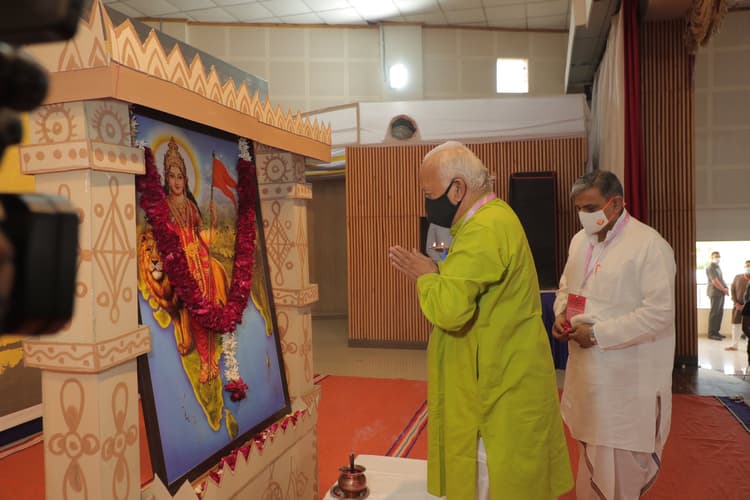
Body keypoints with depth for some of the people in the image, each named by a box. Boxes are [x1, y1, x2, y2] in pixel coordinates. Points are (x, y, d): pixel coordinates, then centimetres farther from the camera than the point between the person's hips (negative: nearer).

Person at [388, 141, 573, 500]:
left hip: (502, 393, -10)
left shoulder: (484, 231, -24)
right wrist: (436, 273, 1)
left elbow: (449, 309, -33)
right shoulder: (494, 215, 10)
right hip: (504, 382, 10)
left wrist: (425, 275, -15)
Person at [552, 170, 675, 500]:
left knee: (621, 461, 6)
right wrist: (561, 315, -1)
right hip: (587, 370, 7)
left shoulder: (649, 245, -15)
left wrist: (598, 333, -22)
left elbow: (659, 313, -21)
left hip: (628, 377, -6)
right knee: (591, 453, 20)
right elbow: (566, 287, 20)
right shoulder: (580, 240, 7)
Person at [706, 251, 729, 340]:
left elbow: (721, 279, 17)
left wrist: (726, 288, 0)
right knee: (714, 313, -8)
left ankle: (716, 331, 17)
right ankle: (711, 333, -5)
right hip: (715, 293, -9)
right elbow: (715, 282, -17)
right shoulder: (710, 268, -11)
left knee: (720, 312, 10)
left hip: (721, 292, 9)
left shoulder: (718, 267, 19)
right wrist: (724, 289, -10)